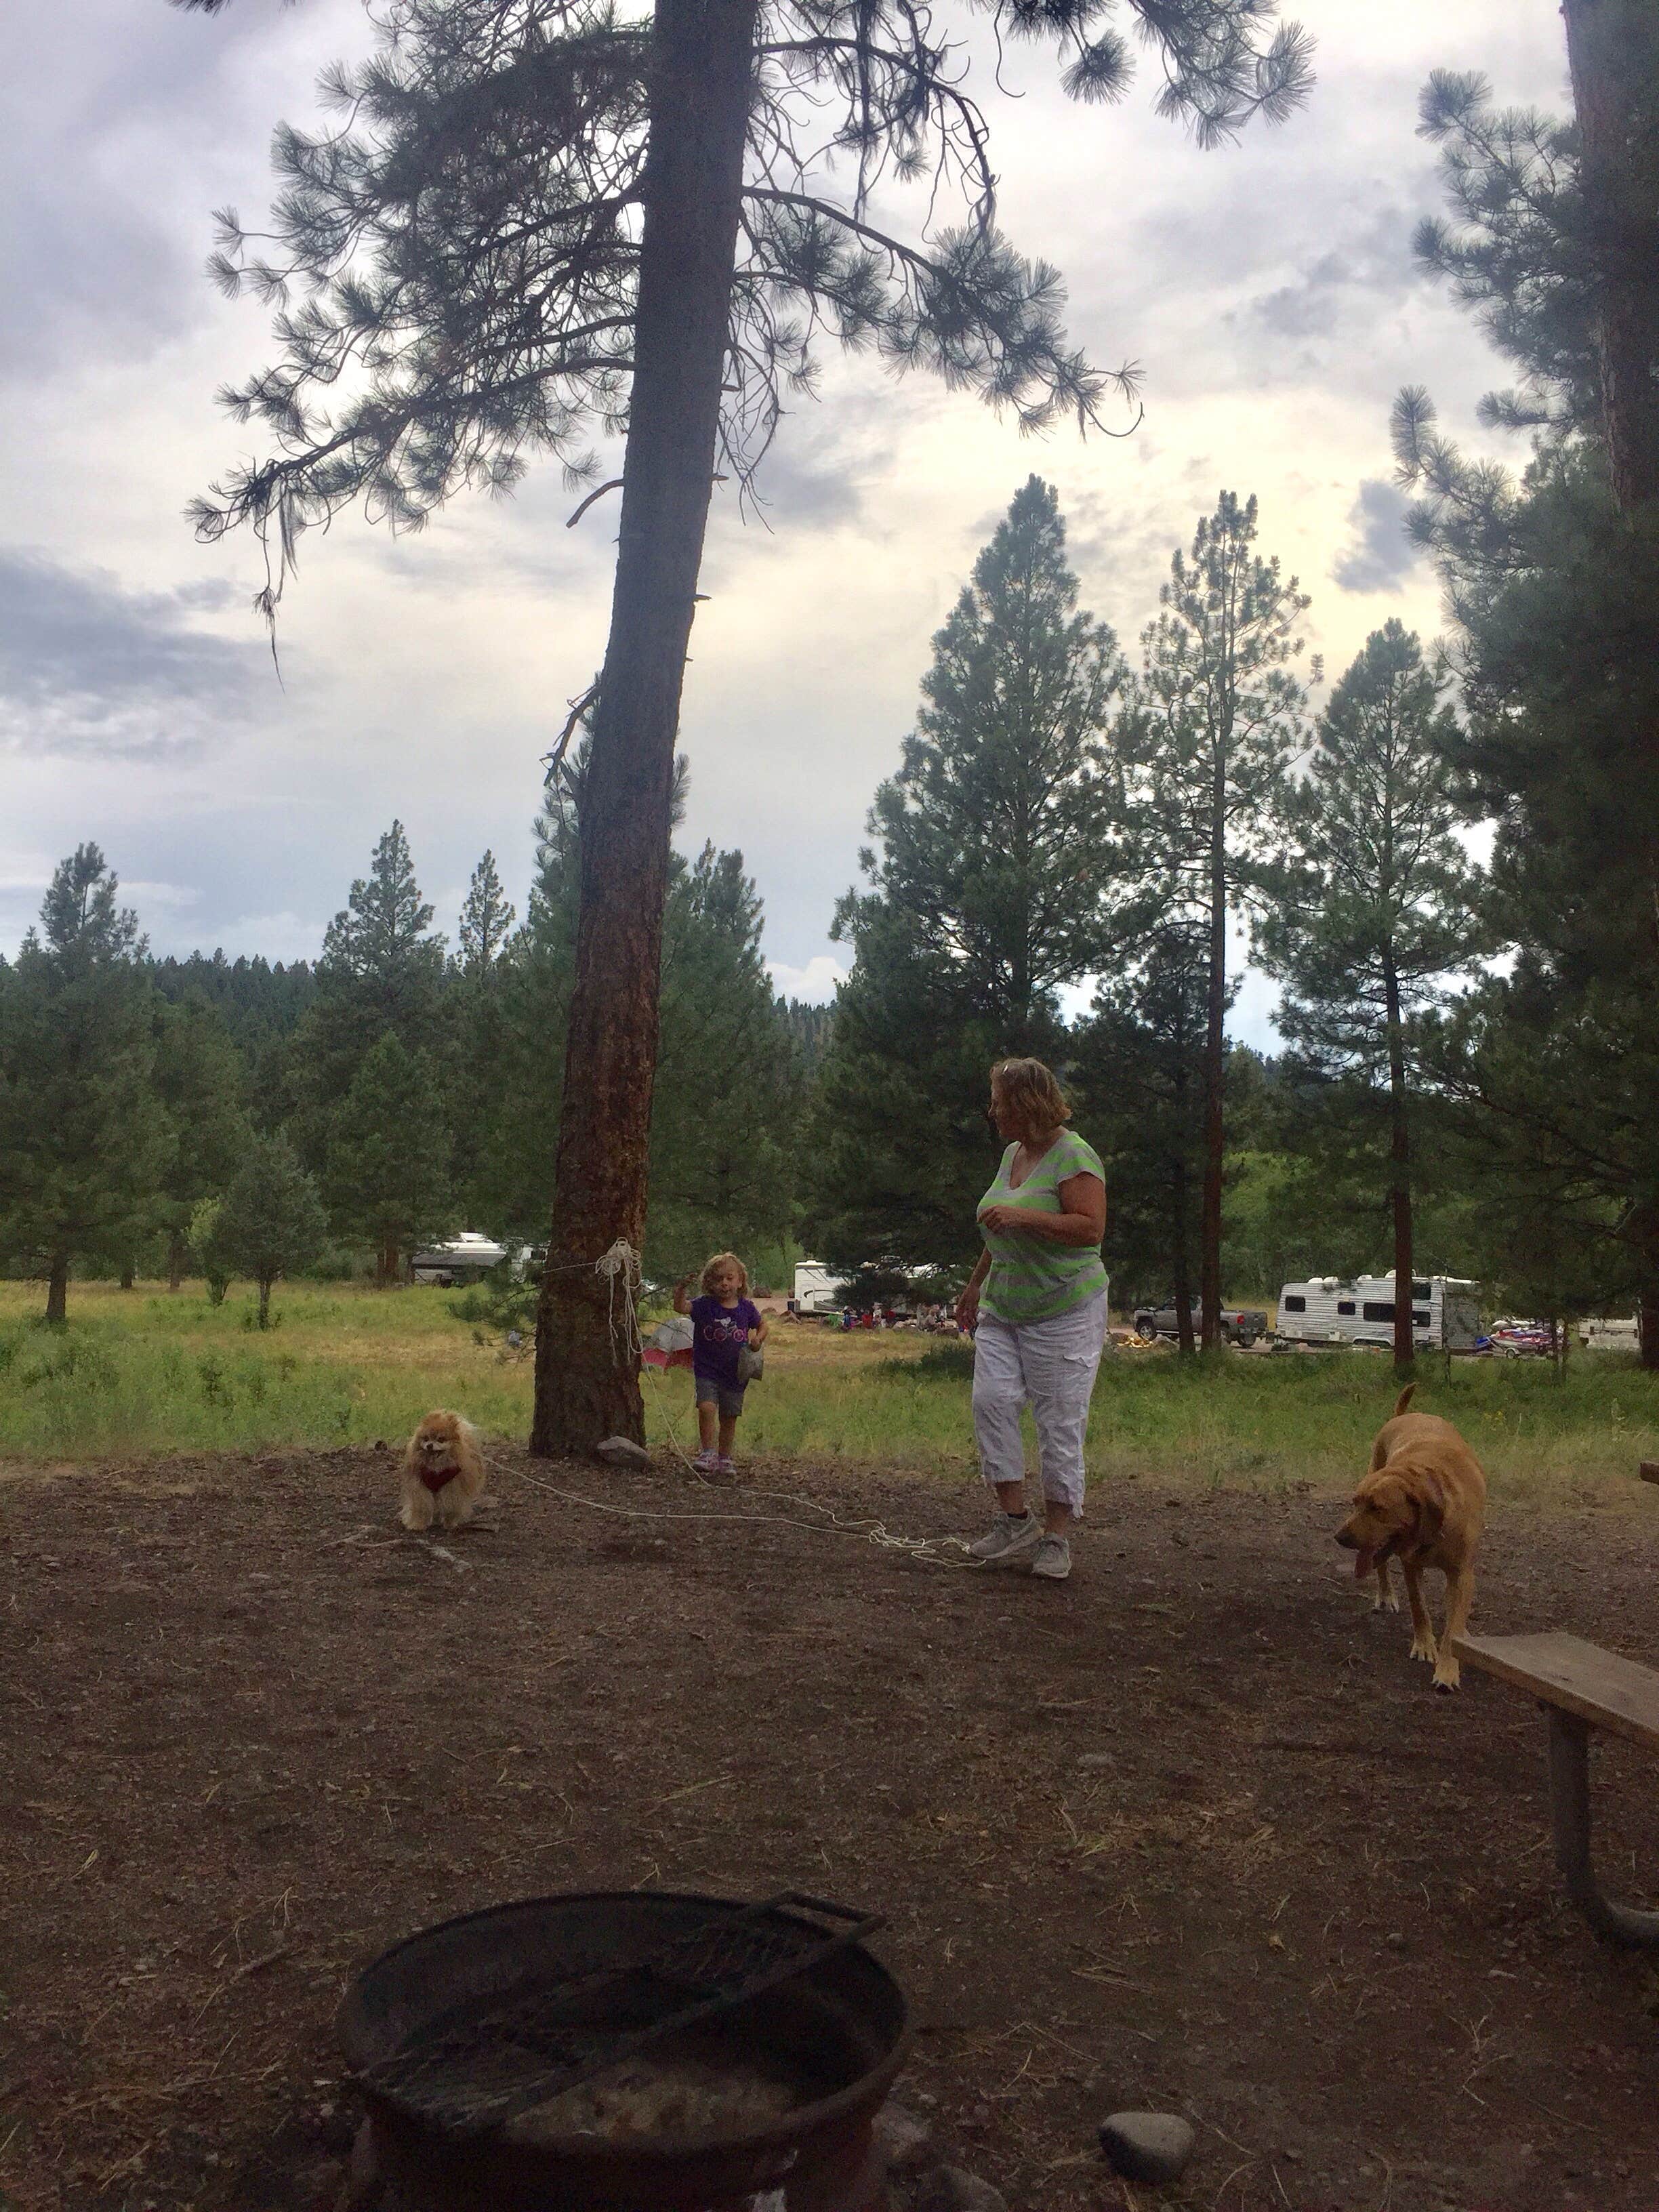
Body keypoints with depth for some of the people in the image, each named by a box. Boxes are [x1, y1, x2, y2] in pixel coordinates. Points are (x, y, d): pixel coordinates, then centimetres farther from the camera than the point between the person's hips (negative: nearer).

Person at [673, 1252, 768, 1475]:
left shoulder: (746, 1308, -1)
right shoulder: (705, 1305, -8)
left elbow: (762, 1325, 16)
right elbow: (681, 1307, -23)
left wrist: (758, 1340, -3)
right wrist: (682, 1290, -41)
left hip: (735, 1373, 2)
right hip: (707, 1371, -2)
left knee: (729, 1417, 10)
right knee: (707, 1408, -21)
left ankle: (725, 1459, 26)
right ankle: (708, 1454, -9)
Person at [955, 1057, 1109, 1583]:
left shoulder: (1073, 1156, -13)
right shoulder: (1012, 1153, 13)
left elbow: (1091, 1228, -22)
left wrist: (1025, 1215, -28)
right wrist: (976, 1284, 27)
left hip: (1063, 1312, -7)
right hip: (1001, 1308, 7)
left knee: (1059, 1422, -2)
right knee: (991, 1400, -7)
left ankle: (1057, 1536, 8)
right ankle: (1016, 1519, 2)